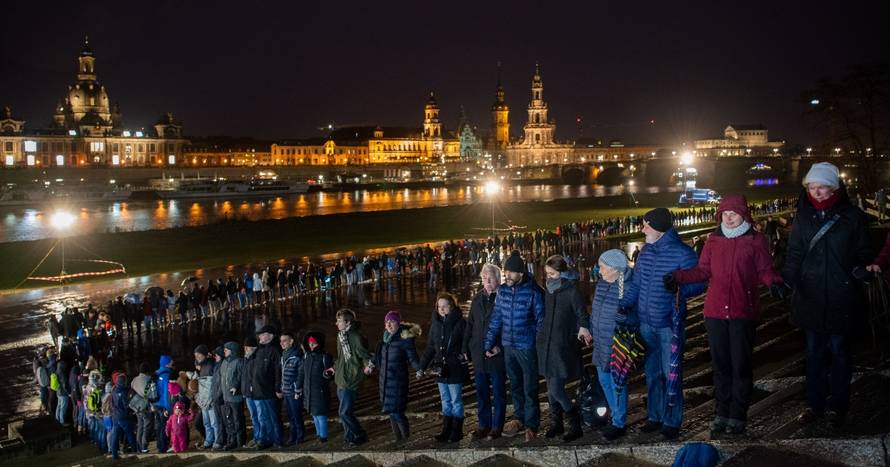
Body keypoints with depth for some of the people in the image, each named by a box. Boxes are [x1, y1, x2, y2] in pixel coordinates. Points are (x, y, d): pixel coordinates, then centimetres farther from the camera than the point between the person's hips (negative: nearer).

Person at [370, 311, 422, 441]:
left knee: (396, 411, -9)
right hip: (385, 380, 7)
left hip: (397, 381, -7)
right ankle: (398, 438, 22)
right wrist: (371, 363, 37)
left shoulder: (405, 339, -14)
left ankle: (406, 437, 8)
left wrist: (421, 369, -30)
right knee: (390, 411, 11)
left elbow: (413, 359, -14)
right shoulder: (385, 337, 7)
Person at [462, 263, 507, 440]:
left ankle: (497, 427, 15)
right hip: (479, 354, 6)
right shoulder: (477, 299, 10)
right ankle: (483, 426, 24)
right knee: (481, 392, 13)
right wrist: (466, 348, 11)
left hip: (498, 354, -6)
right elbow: (470, 325, 15)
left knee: (498, 393, 6)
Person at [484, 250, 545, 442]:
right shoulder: (503, 290, 0)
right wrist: (489, 343, 7)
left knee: (529, 388, 5)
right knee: (515, 385, 18)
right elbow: (496, 318, 7)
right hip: (508, 346, 5)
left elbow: (541, 320, -8)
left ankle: (531, 424, 17)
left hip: (527, 347, -5)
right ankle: (519, 418, 34)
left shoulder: (533, 291, -15)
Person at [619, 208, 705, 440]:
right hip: (646, 324, 6)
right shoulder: (645, 251, 7)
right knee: (652, 373, 15)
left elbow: (699, 284, -14)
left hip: (670, 325, -6)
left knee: (671, 374, 1)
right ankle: (654, 416, 28)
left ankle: (672, 421, 14)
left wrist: (679, 286, -32)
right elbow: (635, 283, 13)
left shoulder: (683, 253, -13)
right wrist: (625, 303, -2)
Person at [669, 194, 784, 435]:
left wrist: (774, 282, -21)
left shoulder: (756, 240, 1)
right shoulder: (714, 240, 9)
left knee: (741, 365, 3)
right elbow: (703, 271, 9)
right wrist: (678, 276, -4)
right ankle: (723, 413, 21)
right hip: (715, 312, 3)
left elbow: (765, 271, 0)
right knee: (720, 365, 10)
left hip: (743, 313, -3)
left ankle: (738, 416, 13)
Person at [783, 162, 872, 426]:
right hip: (810, 297, 2)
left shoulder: (851, 217, -2)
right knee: (814, 352, 11)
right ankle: (814, 403, 22)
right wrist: (786, 280, -8)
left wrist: (861, 269, -17)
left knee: (839, 351, 8)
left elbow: (863, 254, 3)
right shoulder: (803, 217, 4)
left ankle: (837, 405, 20)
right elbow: (794, 254, 5)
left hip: (841, 298, -2)